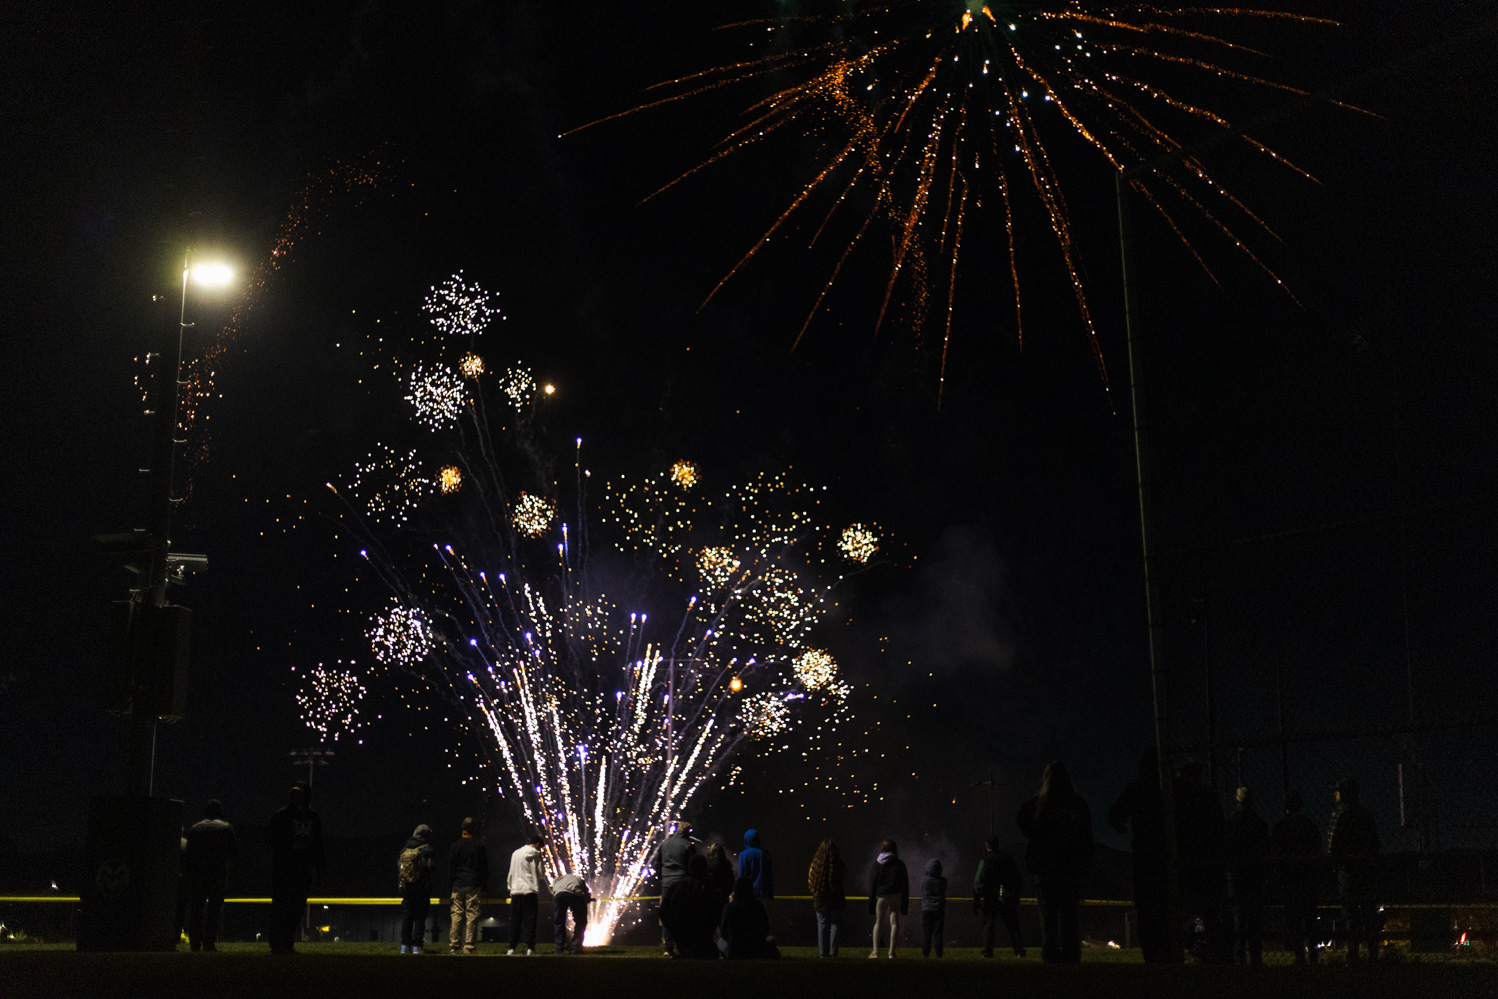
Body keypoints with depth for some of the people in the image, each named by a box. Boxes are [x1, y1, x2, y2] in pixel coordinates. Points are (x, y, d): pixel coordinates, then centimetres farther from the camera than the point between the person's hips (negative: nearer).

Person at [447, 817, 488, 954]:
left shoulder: (455, 845, 6)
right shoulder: (479, 845, -1)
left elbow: (450, 867, 9)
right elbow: (485, 867, 2)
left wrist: (452, 883, 15)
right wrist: (484, 886, 8)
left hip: (458, 886, 2)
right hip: (474, 886, -2)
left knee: (456, 916, 5)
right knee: (472, 916, -2)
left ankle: (454, 945, 2)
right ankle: (469, 946, -6)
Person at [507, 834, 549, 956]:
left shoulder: (515, 853, 16)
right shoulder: (535, 854, -1)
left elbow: (511, 874, 18)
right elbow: (541, 875, 0)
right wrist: (549, 887, 14)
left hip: (516, 891, 5)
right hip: (530, 891, -5)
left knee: (515, 920, 7)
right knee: (530, 920, -3)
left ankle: (512, 948, 4)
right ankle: (530, 948, -6)